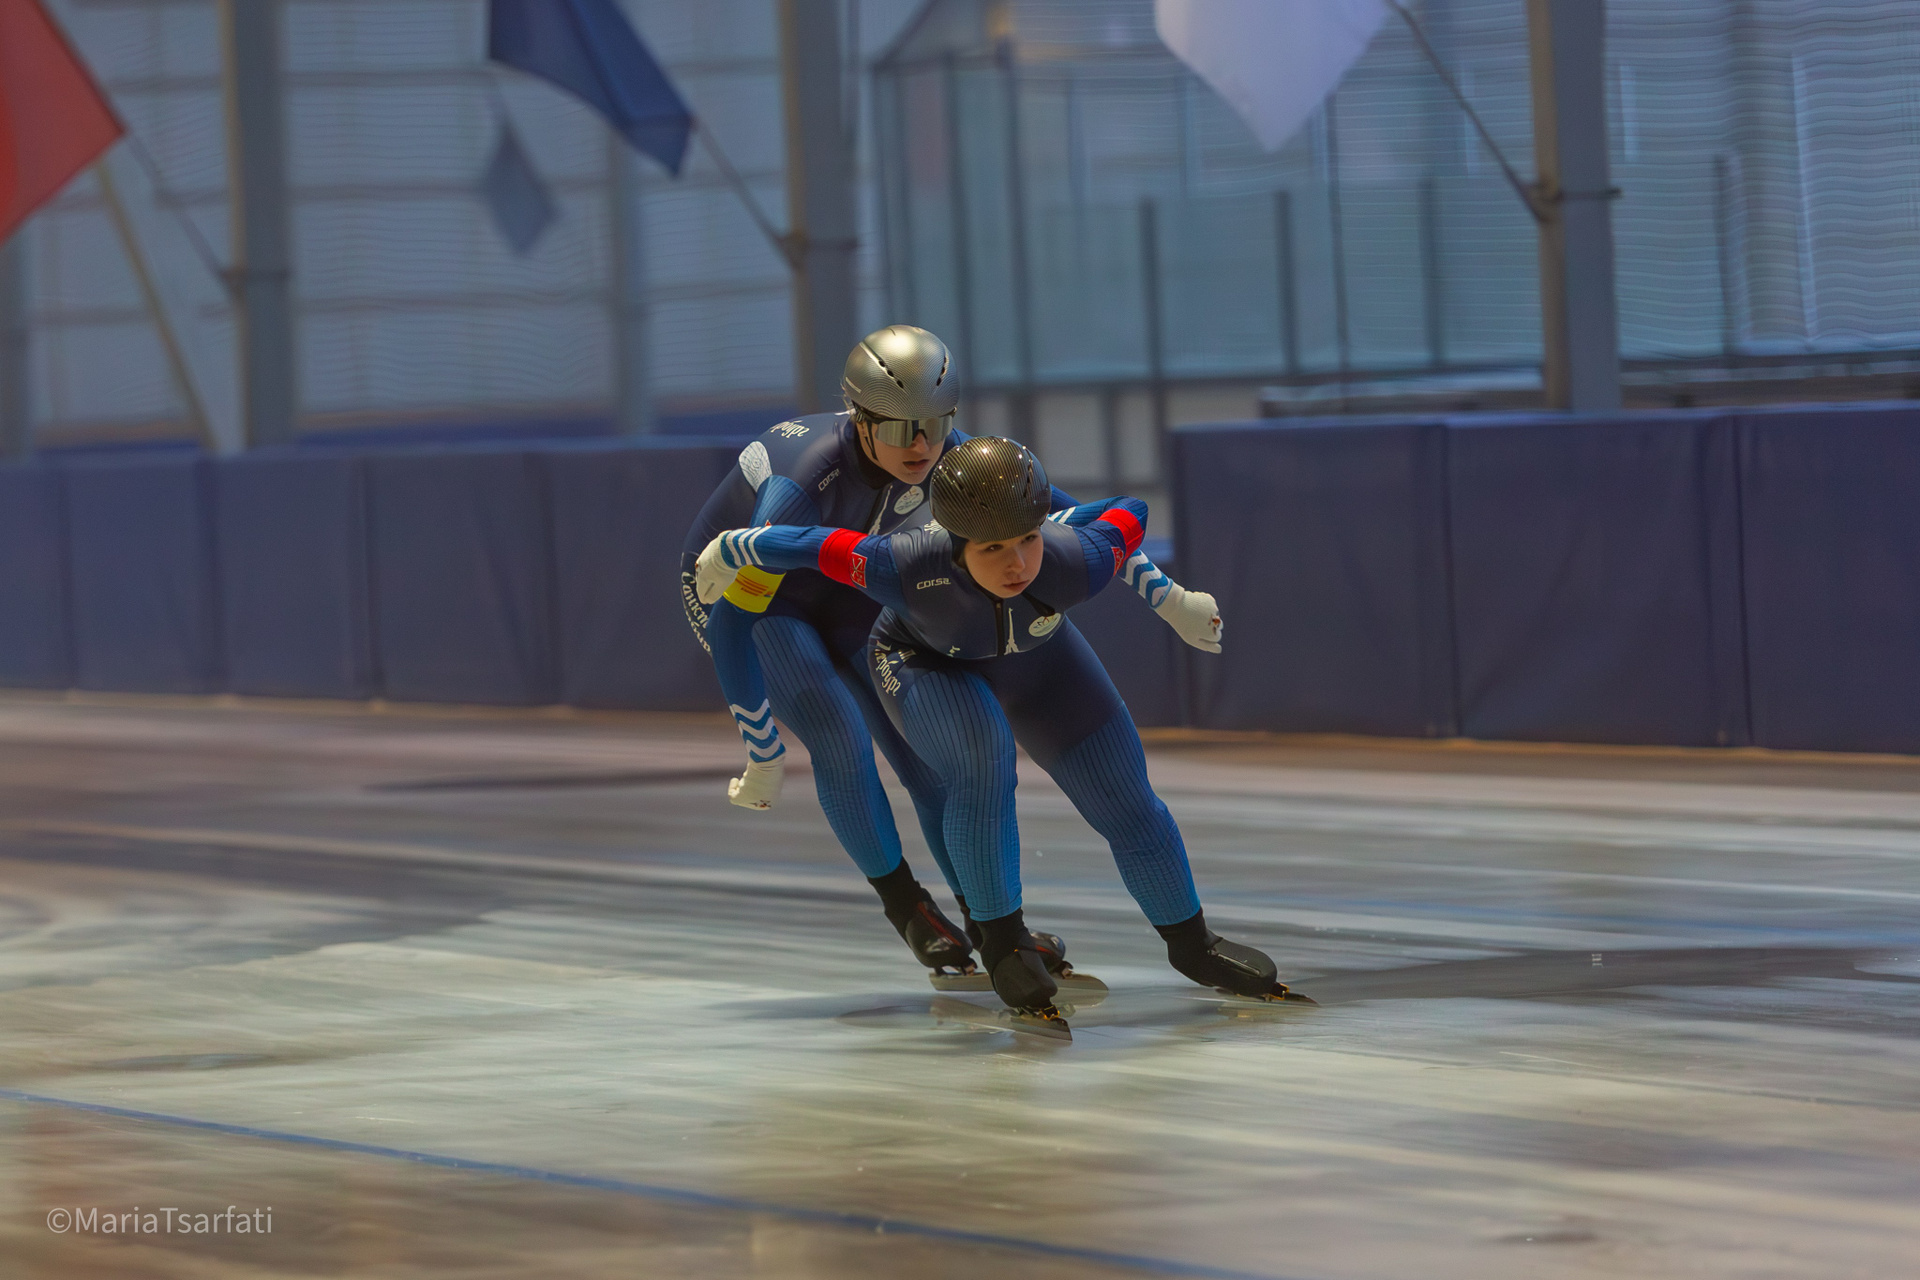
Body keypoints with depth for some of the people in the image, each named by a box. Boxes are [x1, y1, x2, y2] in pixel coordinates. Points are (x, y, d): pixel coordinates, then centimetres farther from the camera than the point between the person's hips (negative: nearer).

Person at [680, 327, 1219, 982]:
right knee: (841, 737, -22)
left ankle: (988, 926, 13)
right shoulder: (806, 483, -43)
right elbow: (728, 628, -42)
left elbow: (1055, 508, -10)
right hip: (734, 595, -5)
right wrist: (763, 756, -36)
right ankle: (908, 907, -1)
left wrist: (1166, 594, -12)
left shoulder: (946, 457, -24)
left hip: (837, 591, 5)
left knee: (923, 749, -1)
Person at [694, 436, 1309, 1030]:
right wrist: (728, 550, -14)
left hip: (1033, 659, 3)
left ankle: (1191, 945, 27)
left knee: (1124, 798, 4)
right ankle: (1001, 941, -16)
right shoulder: (910, 570, -43)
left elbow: (1128, 512, -18)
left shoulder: (1073, 563, -38)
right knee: (982, 754, -33)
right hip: (924, 664, -3)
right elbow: (813, 545, -30)